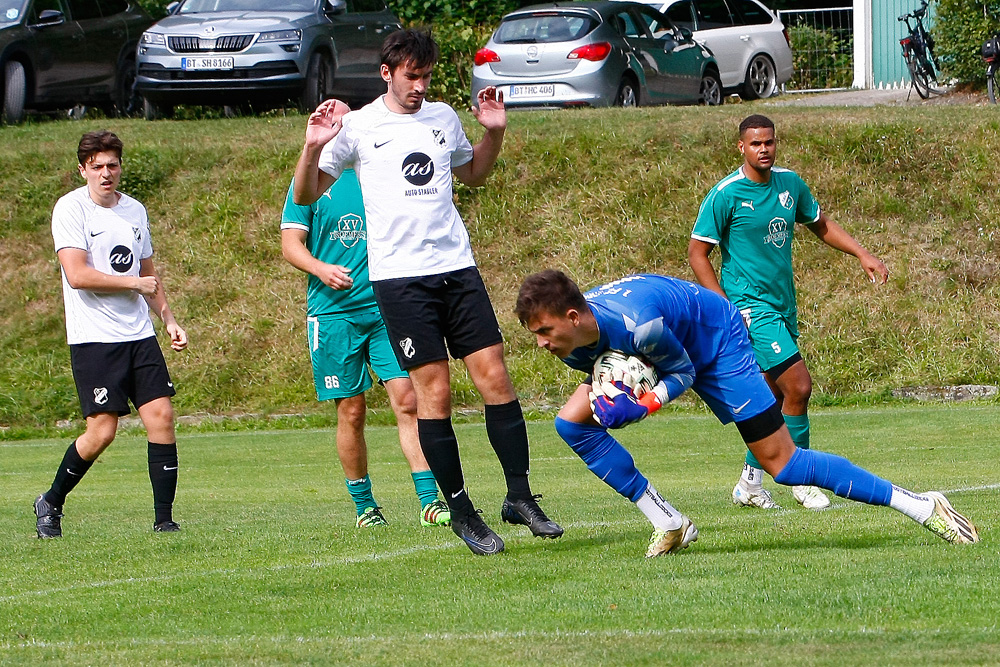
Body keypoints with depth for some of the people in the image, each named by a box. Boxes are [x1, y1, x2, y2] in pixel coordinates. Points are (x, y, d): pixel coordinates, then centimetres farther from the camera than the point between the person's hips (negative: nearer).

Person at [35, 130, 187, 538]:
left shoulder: (135, 211, 13)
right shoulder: (71, 209, -7)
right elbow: (78, 275, -17)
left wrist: (168, 319, 16)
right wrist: (134, 283, -10)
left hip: (139, 335, 6)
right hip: (94, 339, -6)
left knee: (161, 416, -7)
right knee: (101, 432, -9)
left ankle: (163, 518, -2)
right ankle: (51, 504, 13)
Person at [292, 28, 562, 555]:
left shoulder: (444, 117, 13)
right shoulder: (359, 127, 0)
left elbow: (473, 174, 31)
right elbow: (305, 196, 2)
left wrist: (494, 133, 14)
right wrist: (313, 148, -15)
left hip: (458, 268, 4)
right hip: (399, 276, -4)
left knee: (495, 377, -3)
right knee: (434, 392, -6)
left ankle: (519, 497, 5)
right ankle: (460, 511, 4)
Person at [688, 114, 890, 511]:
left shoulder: (790, 184, 7)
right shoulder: (726, 194, -12)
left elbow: (820, 224, 23)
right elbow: (697, 252, -8)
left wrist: (862, 255, 11)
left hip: (783, 306, 7)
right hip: (750, 306, -7)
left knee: (775, 398, 11)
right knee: (798, 386, -15)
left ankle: (749, 484, 24)